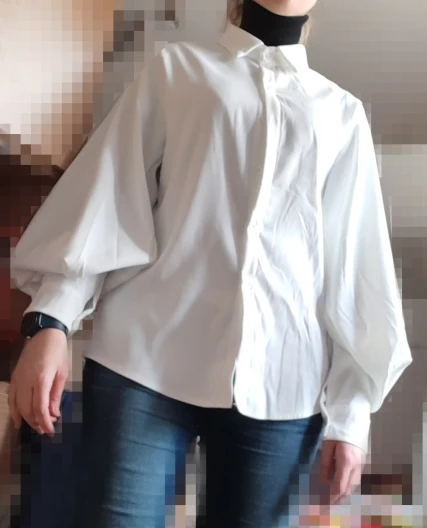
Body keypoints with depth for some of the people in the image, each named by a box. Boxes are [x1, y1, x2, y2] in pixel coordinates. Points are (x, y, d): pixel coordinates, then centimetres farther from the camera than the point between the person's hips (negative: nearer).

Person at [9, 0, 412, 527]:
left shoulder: (343, 114, 15)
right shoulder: (175, 69, 13)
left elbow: (356, 265, 11)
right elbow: (109, 195, 5)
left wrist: (350, 409, 6)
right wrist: (50, 319, -7)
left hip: (280, 383, 2)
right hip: (146, 361, -1)